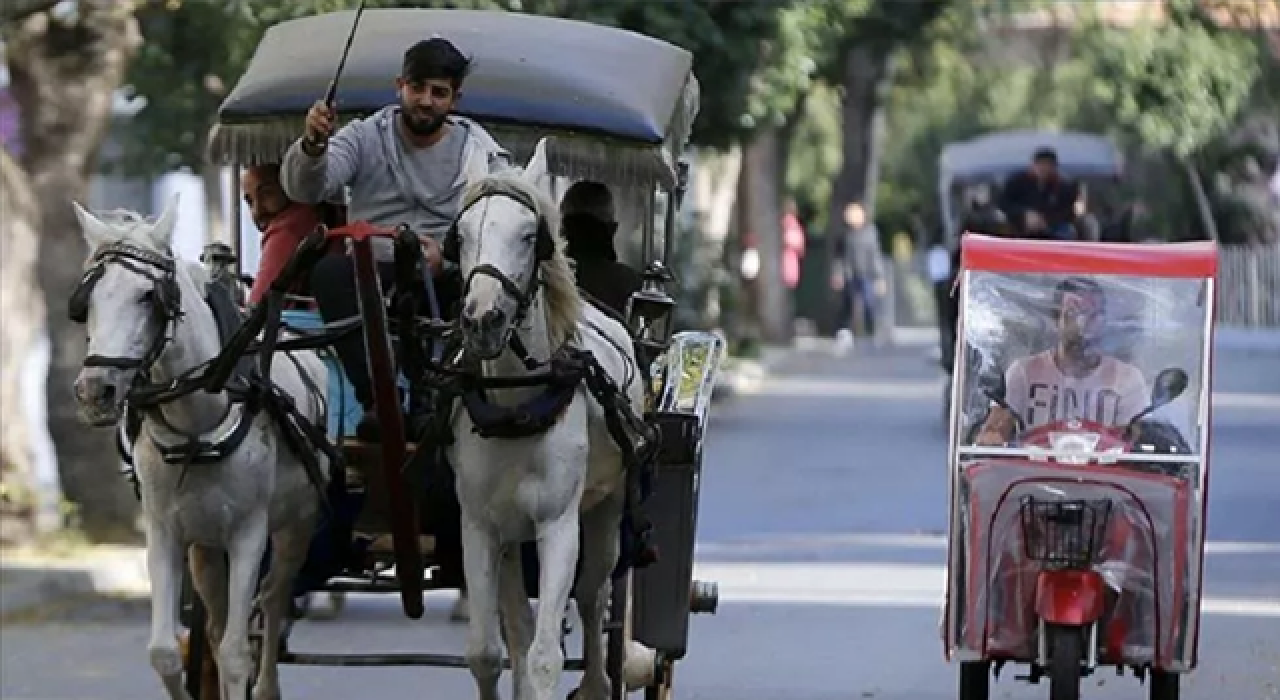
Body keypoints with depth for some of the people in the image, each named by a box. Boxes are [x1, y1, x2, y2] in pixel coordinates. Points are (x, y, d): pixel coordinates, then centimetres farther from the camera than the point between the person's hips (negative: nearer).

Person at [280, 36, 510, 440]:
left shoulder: (480, 151, 5)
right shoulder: (366, 137, 6)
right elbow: (303, 189, -9)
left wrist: (449, 251, -26)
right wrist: (312, 146, -32)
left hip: (444, 282, 0)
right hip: (374, 278, 1)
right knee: (329, 271, -31)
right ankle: (378, 402, -35)